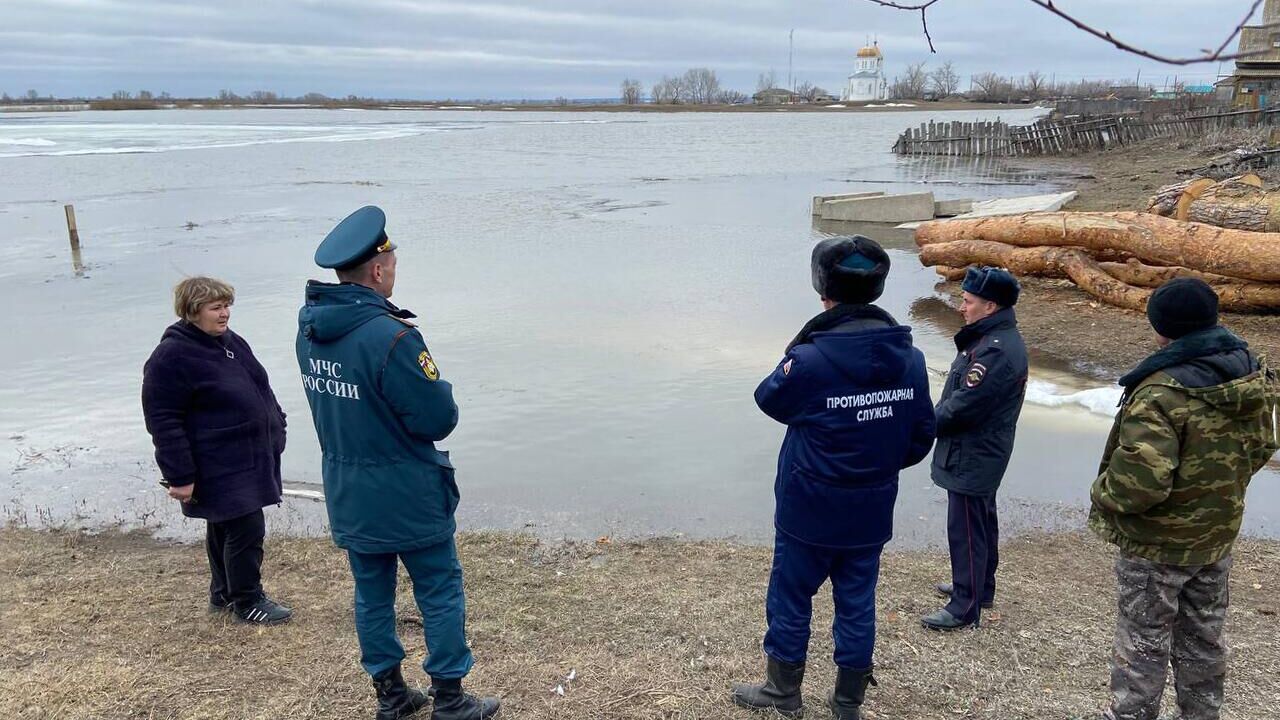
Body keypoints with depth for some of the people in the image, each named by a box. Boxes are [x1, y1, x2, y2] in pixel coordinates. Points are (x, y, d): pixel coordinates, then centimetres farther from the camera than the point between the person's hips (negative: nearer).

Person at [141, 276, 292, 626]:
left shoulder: (230, 341, 10)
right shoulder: (171, 357, -18)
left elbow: (260, 389, 21)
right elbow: (162, 421, -19)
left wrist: (276, 427, 18)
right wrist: (179, 476, -19)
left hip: (251, 459, 9)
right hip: (220, 468, -9)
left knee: (224, 529, 20)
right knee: (245, 529, -5)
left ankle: (223, 593, 34)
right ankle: (247, 601, 12)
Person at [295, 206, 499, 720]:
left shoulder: (309, 330, 0)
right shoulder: (390, 337, -26)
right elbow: (438, 420, -22)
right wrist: (442, 392, -2)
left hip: (347, 497, 7)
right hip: (407, 497, -7)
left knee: (372, 595, 17)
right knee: (440, 595, 9)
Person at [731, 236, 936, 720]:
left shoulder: (812, 360, -23)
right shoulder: (909, 357, -6)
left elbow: (769, 399, -4)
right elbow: (921, 435, 2)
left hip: (809, 511, -4)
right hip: (872, 512, 5)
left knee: (791, 599, 14)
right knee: (857, 603, 16)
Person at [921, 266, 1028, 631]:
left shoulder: (996, 351, -26)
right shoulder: (994, 338, 8)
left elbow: (962, 407, -25)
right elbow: (960, 396, 11)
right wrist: (935, 418, 1)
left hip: (971, 458, -10)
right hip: (982, 454, 10)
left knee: (965, 529, 0)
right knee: (981, 522, 22)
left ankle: (965, 607, 10)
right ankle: (979, 587, 38)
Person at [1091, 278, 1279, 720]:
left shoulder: (1161, 393, -30)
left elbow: (1139, 483, -34)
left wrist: (1102, 493, -14)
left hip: (1157, 544, -7)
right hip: (1218, 534, 8)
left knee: (1143, 645, 9)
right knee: (1203, 639, 22)